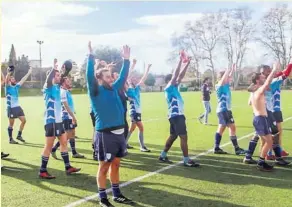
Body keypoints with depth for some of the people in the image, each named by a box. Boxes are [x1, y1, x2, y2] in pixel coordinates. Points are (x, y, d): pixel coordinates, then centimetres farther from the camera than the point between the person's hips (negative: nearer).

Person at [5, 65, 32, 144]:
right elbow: (6, 80, -24)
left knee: (24, 120, 4)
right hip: (11, 108, -6)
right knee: (11, 124, 0)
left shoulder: (17, 86, 11)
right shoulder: (8, 87, -6)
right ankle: (11, 139, 10)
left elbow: (23, 80, 13)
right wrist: (8, 73, -41)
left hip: (17, 106, 6)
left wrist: (29, 73, 11)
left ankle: (19, 135, 18)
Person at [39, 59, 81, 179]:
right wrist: (54, 68, -36)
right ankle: (42, 171, 5)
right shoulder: (48, 88, -13)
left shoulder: (57, 87, 9)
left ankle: (68, 167, 21)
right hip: (51, 121, -9)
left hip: (58, 120, 9)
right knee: (49, 146, -4)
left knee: (64, 142, 13)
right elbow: (48, 80, -35)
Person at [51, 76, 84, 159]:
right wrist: (73, 117, -21)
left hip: (70, 116, 10)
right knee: (68, 135, -7)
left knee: (72, 134, 11)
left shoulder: (67, 91, 14)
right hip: (67, 116, -10)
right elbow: (66, 106, -20)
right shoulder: (63, 92, -16)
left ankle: (74, 153, 17)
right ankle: (53, 149, 3)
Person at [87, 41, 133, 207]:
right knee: (104, 167, 4)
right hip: (105, 134, -7)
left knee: (115, 165, 17)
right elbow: (90, 76, -20)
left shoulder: (114, 88, 11)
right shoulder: (96, 91, -6)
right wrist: (91, 56, -24)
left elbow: (123, 76, 21)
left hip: (119, 132, 7)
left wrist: (126, 60, 17)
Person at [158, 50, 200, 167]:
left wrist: (187, 64, 9)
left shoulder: (175, 88, 14)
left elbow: (180, 75, 15)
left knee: (173, 136, 14)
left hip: (178, 115, 10)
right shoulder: (169, 88, -9)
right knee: (184, 137, -11)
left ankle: (163, 156, 22)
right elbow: (175, 75, -18)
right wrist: (180, 61, -16)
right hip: (175, 116, -10)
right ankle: (186, 160, -9)